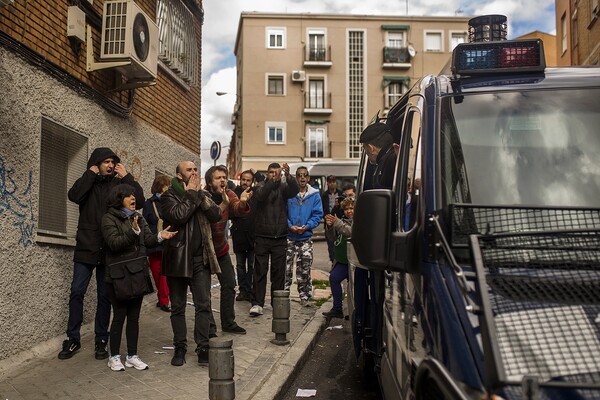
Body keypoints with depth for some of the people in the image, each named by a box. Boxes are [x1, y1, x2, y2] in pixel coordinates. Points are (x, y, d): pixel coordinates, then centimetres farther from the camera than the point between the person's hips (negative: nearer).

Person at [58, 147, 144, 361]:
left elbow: (139, 198, -9)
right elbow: (74, 195, -17)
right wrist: (91, 173, -11)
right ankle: (72, 339, 13)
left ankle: (101, 341, 15)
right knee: (77, 292, 1)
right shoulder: (87, 183, 5)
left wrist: (126, 176, -8)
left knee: (105, 295, 6)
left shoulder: (119, 184, 5)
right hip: (86, 248, 0)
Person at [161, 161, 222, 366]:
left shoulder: (204, 195, 11)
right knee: (178, 307, 8)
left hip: (200, 259, 3)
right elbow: (178, 216, -21)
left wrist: (199, 194, -11)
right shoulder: (169, 196, -2)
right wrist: (191, 194, -12)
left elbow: (216, 215, -6)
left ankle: (203, 347, 7)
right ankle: (180, 348, 20)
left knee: (204, 305, -1)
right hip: (177, 258, -2)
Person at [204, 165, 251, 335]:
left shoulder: (228, 194, -7)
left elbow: (238, 210, -25)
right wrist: (224, 205, -46)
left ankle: (228, 323, 23)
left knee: (229, 285, 10)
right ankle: (209, 327, 6)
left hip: (221, 248, 6)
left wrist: (242, 202, -48)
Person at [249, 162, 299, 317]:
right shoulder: (262, 186, 2)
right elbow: (260, 195, -20)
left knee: (279, 272, 6)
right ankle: (257, 303, -1)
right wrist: (273, 180, -35)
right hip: (262, 236, -2)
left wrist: (288, 176, -33)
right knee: (260, 271, -2)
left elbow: (295, 190, -15)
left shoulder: (283, 187, 6)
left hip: (280, 237, 2)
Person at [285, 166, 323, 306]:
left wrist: (306, 226, -14)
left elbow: (317, 215, 1)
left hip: (306, 238, 1)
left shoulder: (315, 195, 4)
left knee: (304, 269, 6)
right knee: (286, 268, 0)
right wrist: (290, 226, -15)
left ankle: (305, 296, 16)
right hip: (289, 237, -1)